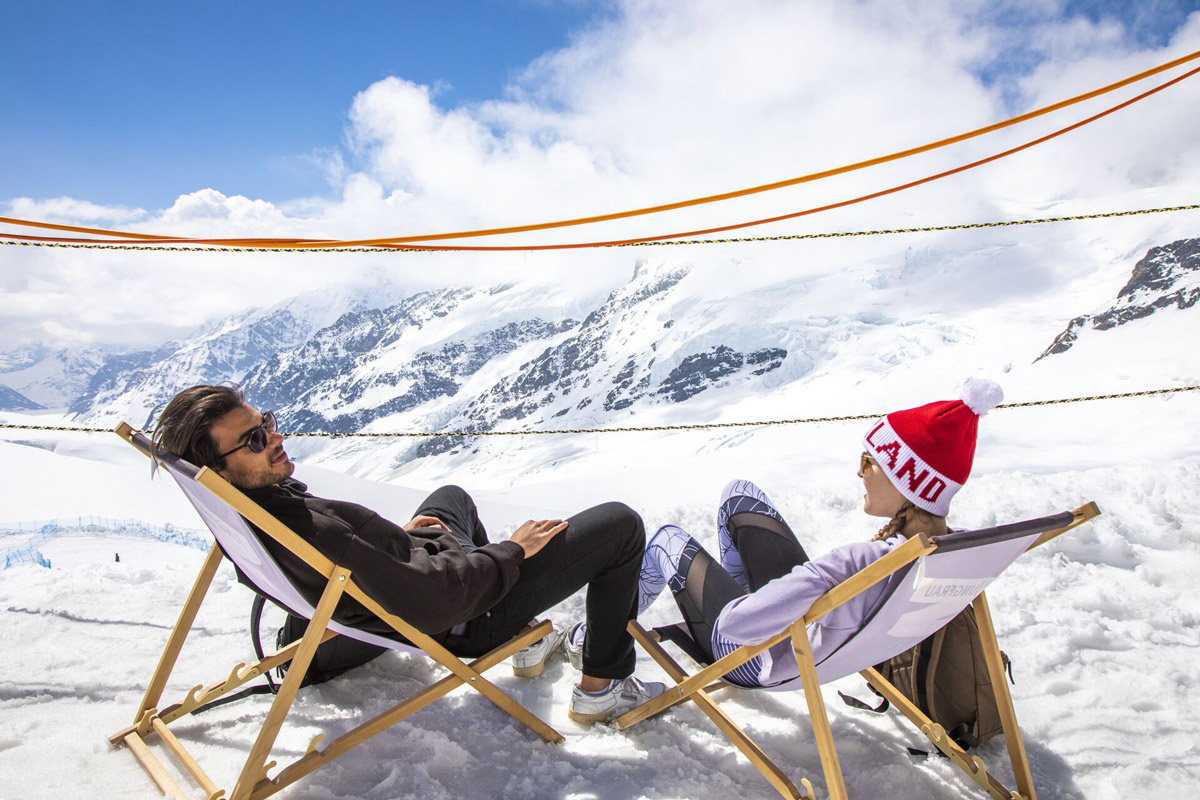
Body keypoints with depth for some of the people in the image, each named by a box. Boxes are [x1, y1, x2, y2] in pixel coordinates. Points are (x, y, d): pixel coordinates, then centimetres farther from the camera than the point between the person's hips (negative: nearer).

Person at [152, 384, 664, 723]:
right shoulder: (297, 527, -38)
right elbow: (430, 602, -36)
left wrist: (395, 536, 16)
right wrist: (511, 552, -21)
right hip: (465, 620, -9)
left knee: (452, 495, 39)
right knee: (620, 525, -5)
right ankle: (602, 686, 13)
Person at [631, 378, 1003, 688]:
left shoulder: (862, 563, -45)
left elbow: (734, 624, -43)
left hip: (763, 662, -6)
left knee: (668, 540, 17)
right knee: (739, 494, 19)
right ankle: (744, 590, 44)